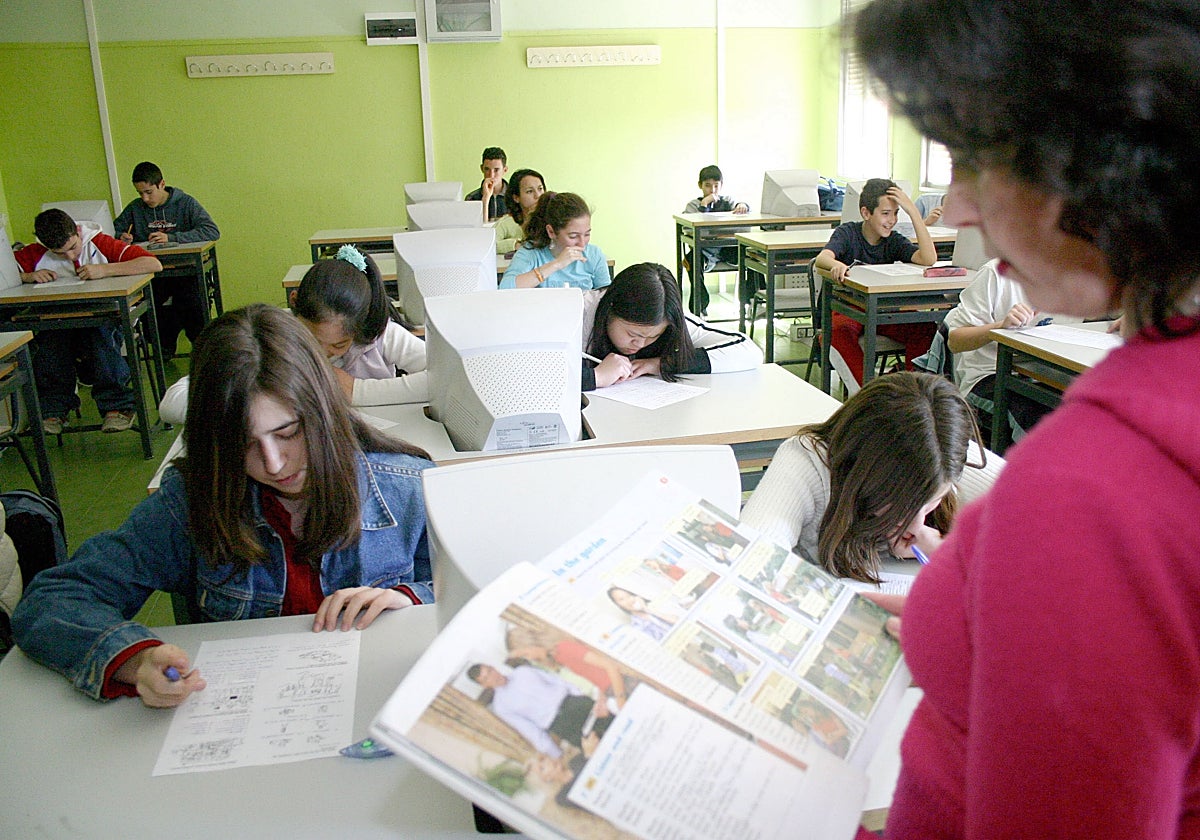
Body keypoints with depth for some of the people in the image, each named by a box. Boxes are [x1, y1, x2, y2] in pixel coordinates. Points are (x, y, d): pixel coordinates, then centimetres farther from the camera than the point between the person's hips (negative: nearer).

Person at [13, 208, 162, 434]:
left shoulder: (99, 244, -6)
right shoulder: (35, 254, 3)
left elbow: (154, 264, -19)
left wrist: (104, 269, -27)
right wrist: (28, 277, -17)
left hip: (104, 318, -2)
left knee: (101, 333, -36)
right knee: (50, 339, -31)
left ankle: (116, 405, -25)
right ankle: (53, 409, -16)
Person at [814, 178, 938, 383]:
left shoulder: (894, 240, 2)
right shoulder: (847, 233, -6)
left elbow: (929, 259, -16)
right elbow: (822, 258, -26)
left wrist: (913, 212, -18)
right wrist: (837, 264, -51)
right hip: (848, 308, -3)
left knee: (926, 328, -24)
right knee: (839, 331, -38)